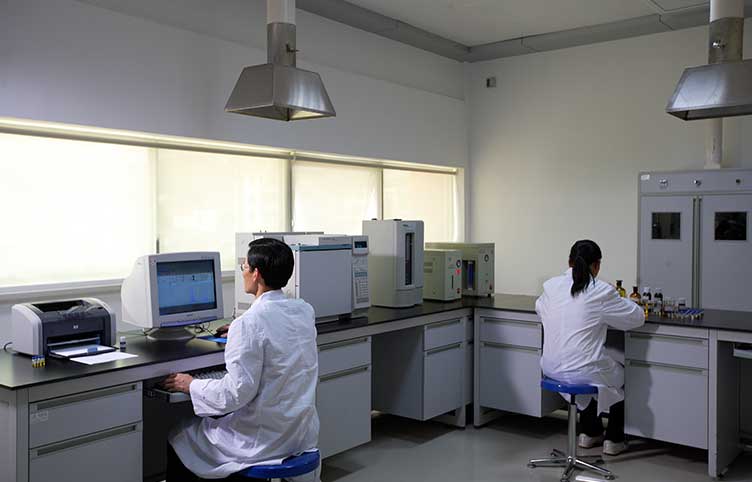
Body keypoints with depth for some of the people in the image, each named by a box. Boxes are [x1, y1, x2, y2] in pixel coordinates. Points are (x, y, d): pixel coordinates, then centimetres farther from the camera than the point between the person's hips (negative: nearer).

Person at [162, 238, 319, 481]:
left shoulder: (249, 324, -24)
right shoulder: (305, 311, -1)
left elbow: (238, 392, -23)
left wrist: (191, 385, -8)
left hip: (263, 440, -7)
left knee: (177, 438, 16)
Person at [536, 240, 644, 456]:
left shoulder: (550, 286, -1)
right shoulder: (601, 292, -14)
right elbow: (637, 317, -2)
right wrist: (618, 302, 17)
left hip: (551, 369, 5)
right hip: (583, 371, -5)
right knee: (622, 374, 28)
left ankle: (589, 433, 43)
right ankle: (613, 440, 34)